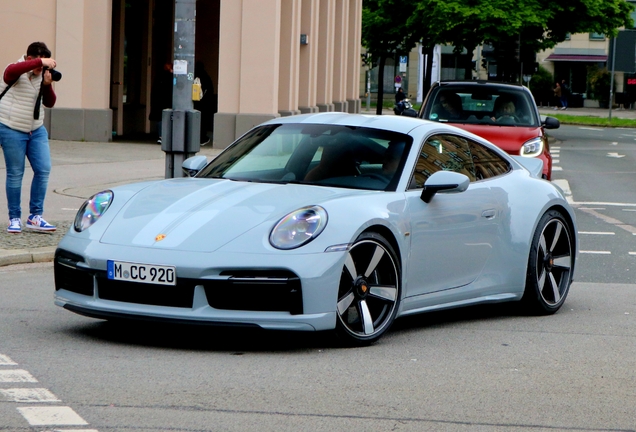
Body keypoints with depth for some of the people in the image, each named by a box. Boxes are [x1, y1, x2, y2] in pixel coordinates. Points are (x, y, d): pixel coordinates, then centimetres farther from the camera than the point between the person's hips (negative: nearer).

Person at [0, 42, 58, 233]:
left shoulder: (41, 75, 9)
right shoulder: (16, 72, -9)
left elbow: (50, 103, 5)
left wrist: (47, 84, -14)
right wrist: (41, 62, -37)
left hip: (37, 130, 6)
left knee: (43, 170, -3)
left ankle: (35, 217, 3)